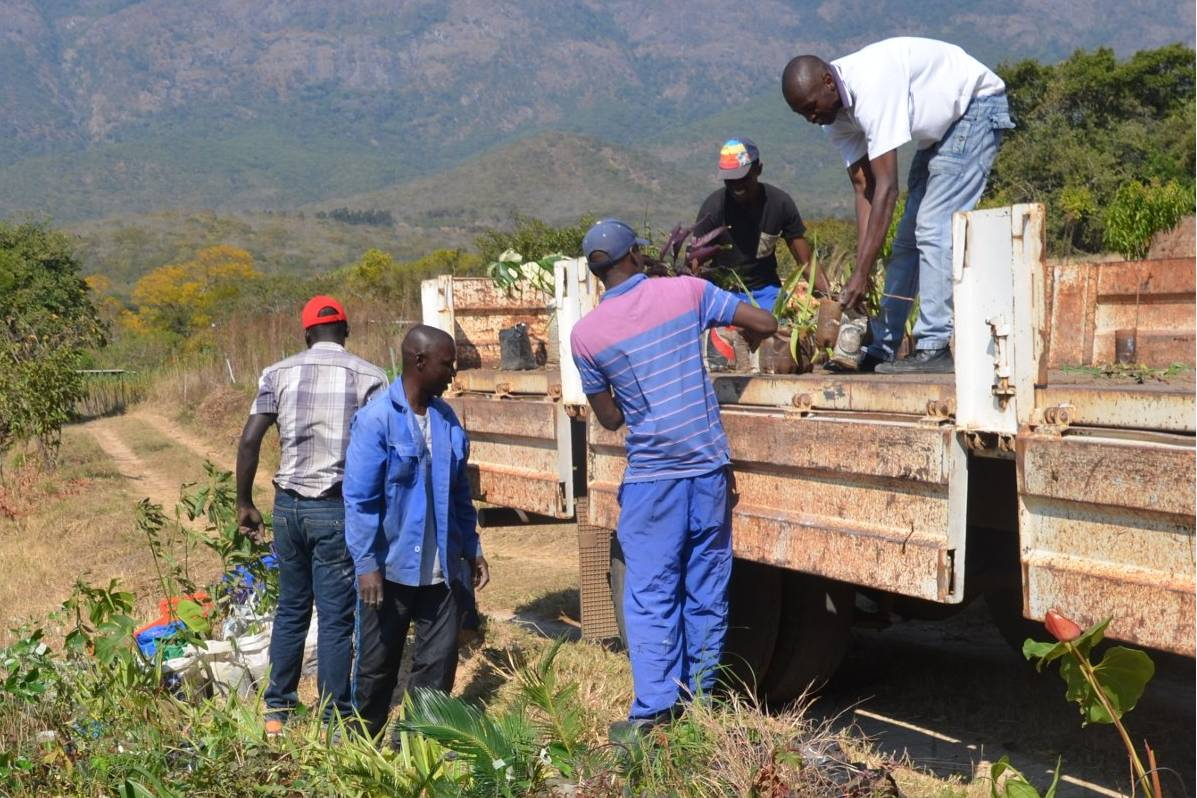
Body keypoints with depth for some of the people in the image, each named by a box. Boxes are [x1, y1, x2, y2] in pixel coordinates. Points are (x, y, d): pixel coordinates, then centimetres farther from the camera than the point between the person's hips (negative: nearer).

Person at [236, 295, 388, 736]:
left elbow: (249, 440, -1)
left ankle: (277, 712, 25)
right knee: (336, 619, 4)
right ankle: (335, 719, 10)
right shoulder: (368, 377, -3)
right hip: (339, 508, -3)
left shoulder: (278, 373, 4)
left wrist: (244, 503, 8)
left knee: (291, 610, 17)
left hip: (289, 504, 3)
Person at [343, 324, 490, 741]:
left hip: (442, 568, 5)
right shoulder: (376, 420, -14)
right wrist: (366, 564, -17)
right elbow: (359, 499, -14)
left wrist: (473, 549, 14)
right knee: (378, 664, 10)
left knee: (439, 662, 7)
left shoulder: (446, 418, 6)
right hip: (391, 567, -5)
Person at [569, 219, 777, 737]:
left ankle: (654, 707, 0)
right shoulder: (685, 292, -2)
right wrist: (748, 340, 21)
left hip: (650, 476, -1)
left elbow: (610, 418, 5)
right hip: (708, 466, 2)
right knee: (706, 591, 12)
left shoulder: (585, 335, -3)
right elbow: (765, 323, -1)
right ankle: (699, 694, 20)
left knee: (651, 595, 4)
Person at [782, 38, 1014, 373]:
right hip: (938, 129, 9)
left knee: (933, 228, -19)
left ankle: (934, 349, -18)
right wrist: (860, 271, -14)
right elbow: (864, 188, -6)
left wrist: (862, 273, -34)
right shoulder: (838, 113, -6)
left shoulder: (871, 86, -34)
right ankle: (882, 349, 12)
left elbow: (887, 188, -35)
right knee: (908, 238, 8)